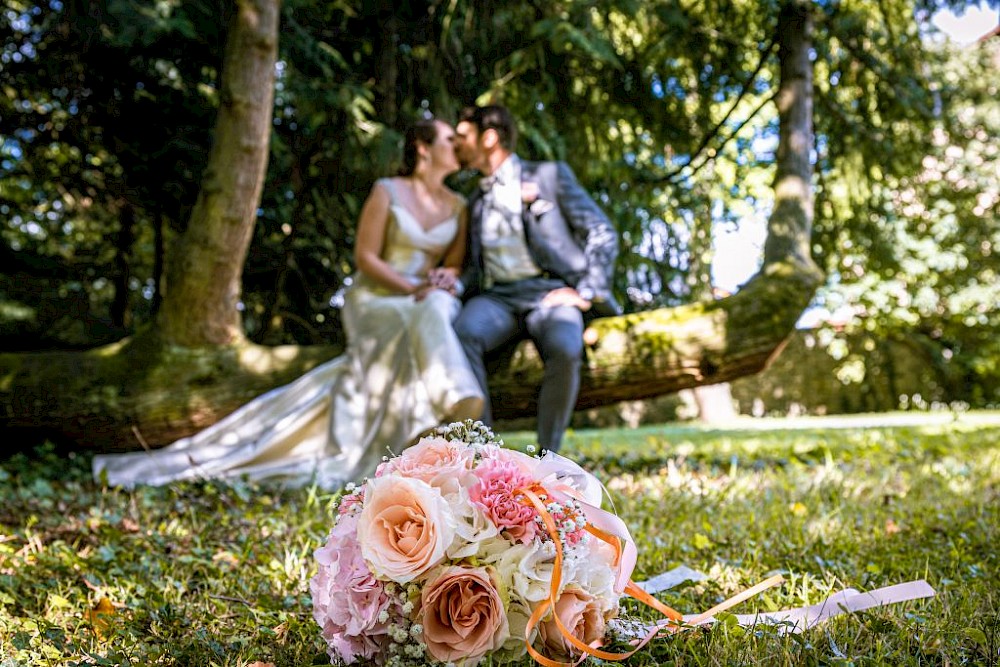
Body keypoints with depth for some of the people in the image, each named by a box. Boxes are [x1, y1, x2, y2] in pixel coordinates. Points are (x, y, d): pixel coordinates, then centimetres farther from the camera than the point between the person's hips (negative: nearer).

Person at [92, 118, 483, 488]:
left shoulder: (456, 205, 10)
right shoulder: (387, 192, -4)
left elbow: (455, 263, 11)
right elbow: (365, 256, -7)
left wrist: (445, 279, -14)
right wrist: (412, 289, -18)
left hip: (428, 299, 3)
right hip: (374, 300, -3)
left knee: (440, 307, -35)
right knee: (426, 321, -37)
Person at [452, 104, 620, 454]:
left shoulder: (549, 175, 11)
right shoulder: (476, 202, 26)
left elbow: (603, 234, 5)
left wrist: (586, 293, -7)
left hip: (550, 294, -3)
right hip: (496, 297, 3)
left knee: (565, 350, -37)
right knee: (461, 334, -33)